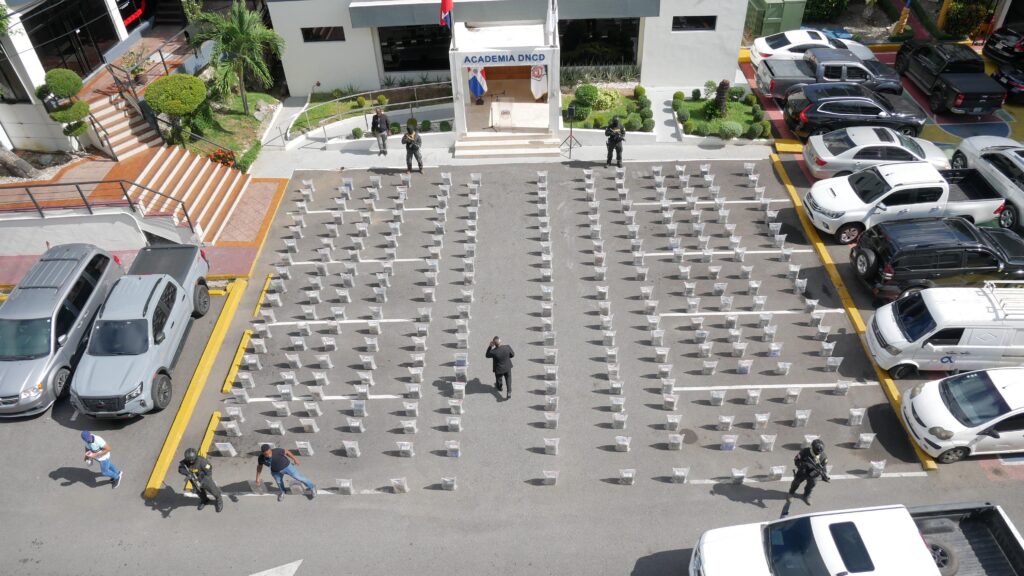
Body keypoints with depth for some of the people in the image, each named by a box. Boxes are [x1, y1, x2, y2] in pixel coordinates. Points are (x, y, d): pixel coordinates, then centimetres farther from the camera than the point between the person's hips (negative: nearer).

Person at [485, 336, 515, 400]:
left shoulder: (493, 352, -34)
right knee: (508, 380, 23)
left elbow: (487, 355, -11)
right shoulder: (507, 347, -26)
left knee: (498, 379, 29)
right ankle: (509, 392, 15)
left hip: (499, 369, -2)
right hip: (507, 367, 2)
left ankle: (499, 387, 56)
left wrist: (490, 346, -12)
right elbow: (512, 355, -6)